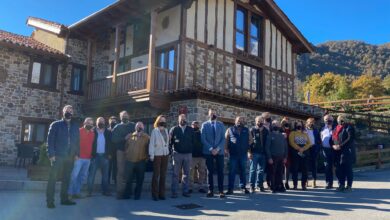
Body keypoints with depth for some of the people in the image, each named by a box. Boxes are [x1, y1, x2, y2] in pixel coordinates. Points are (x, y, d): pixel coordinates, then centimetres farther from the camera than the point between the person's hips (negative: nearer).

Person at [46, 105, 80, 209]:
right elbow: (50, 140, -4)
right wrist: (51, 154, -12)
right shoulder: (55, 125, 1)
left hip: (70, 157, 4)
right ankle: (50, 200, 3)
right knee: (53, 178, -3)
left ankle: (64, 198, 20)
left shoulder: (75, 126, 12)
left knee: (66, 178, 10)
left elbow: (77, 141, 12)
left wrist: (77, 153, 3)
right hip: (58, 156, -4)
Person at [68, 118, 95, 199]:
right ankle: (70, 192, 1)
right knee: (74, 175, -8)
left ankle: (77, 192, 18)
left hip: (88, 158, 6)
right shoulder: (79, 131, -3)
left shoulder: (92, 133, 12)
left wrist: (91, 155, 7)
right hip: (79, 157, -6)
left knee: (83, 176, 9)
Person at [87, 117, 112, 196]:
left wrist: (109, 154, -2)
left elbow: (110, 143, 6)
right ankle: (89, 191, 3)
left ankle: (105, 190, 13)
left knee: (105, 174, 7)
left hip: (105, 156, 2)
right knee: (92, 174, -3)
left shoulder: (108, 132, 5)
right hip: (95, 155, -2)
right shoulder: (93, 132, 0)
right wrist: (91, 154, -9)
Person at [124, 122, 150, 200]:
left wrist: (146, 157, -2)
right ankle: (128, 193, 24)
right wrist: (126, 155, 8)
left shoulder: (146, 137, 2)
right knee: (128, 179, 8)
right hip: (130, 161, 2)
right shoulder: (130, 136, 8)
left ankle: (137, 195, 17)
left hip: (141, 162, -2)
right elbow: (126, 147, 15)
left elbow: (148, 149, 4)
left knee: (139, 180, 5)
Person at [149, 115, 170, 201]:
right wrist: (151, 155, -11)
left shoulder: (166, 130, 11)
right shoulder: (154, 131, -3)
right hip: (157, 154, -5)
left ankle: (162, 193, 14)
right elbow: (151, 143, -6)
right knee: (156, 174, -2)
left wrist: (168, 151, 5)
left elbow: (167, 142, 12)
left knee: (163, 175, 7)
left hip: (165, 155, 5)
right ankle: (155, 194, 5)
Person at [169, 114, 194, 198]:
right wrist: (171, 151, -6)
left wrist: (192, 150, 1)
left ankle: (185, 191, 15)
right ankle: (174, 192, 3)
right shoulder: (174, 129, 3)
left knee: (186, 174, 8)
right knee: (175, 174, -1)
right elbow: (170, 142, 1)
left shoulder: (191, 130, 8)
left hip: (188, 154, 2)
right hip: (177, 154, -2)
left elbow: (193, 141, 9)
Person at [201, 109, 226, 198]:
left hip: (219, 151, 1)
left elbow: (223, 138, 3)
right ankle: (210, 190, 10)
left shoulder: (221, 125, 9)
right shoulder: (204, 125, 4)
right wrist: (211, 149, -11)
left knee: (220, 171, -1)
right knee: (210, 171, 5)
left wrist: (218, 149, -10)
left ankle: (221, 190, 3)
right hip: (208, 152, -1)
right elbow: (203, 139, -2)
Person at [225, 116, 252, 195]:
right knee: (232, 171, -1)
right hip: (233, 154, -2)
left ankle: (243, 187, 17)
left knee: (243, 171, 8)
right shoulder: (230, 130, 5)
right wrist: (226, 149, -7)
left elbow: (250, 140, 13)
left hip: (243, 154, 2)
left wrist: (247, 148, 3)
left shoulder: (246, 130, 11)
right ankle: (230, 188, 2)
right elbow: (225, 140, 2)